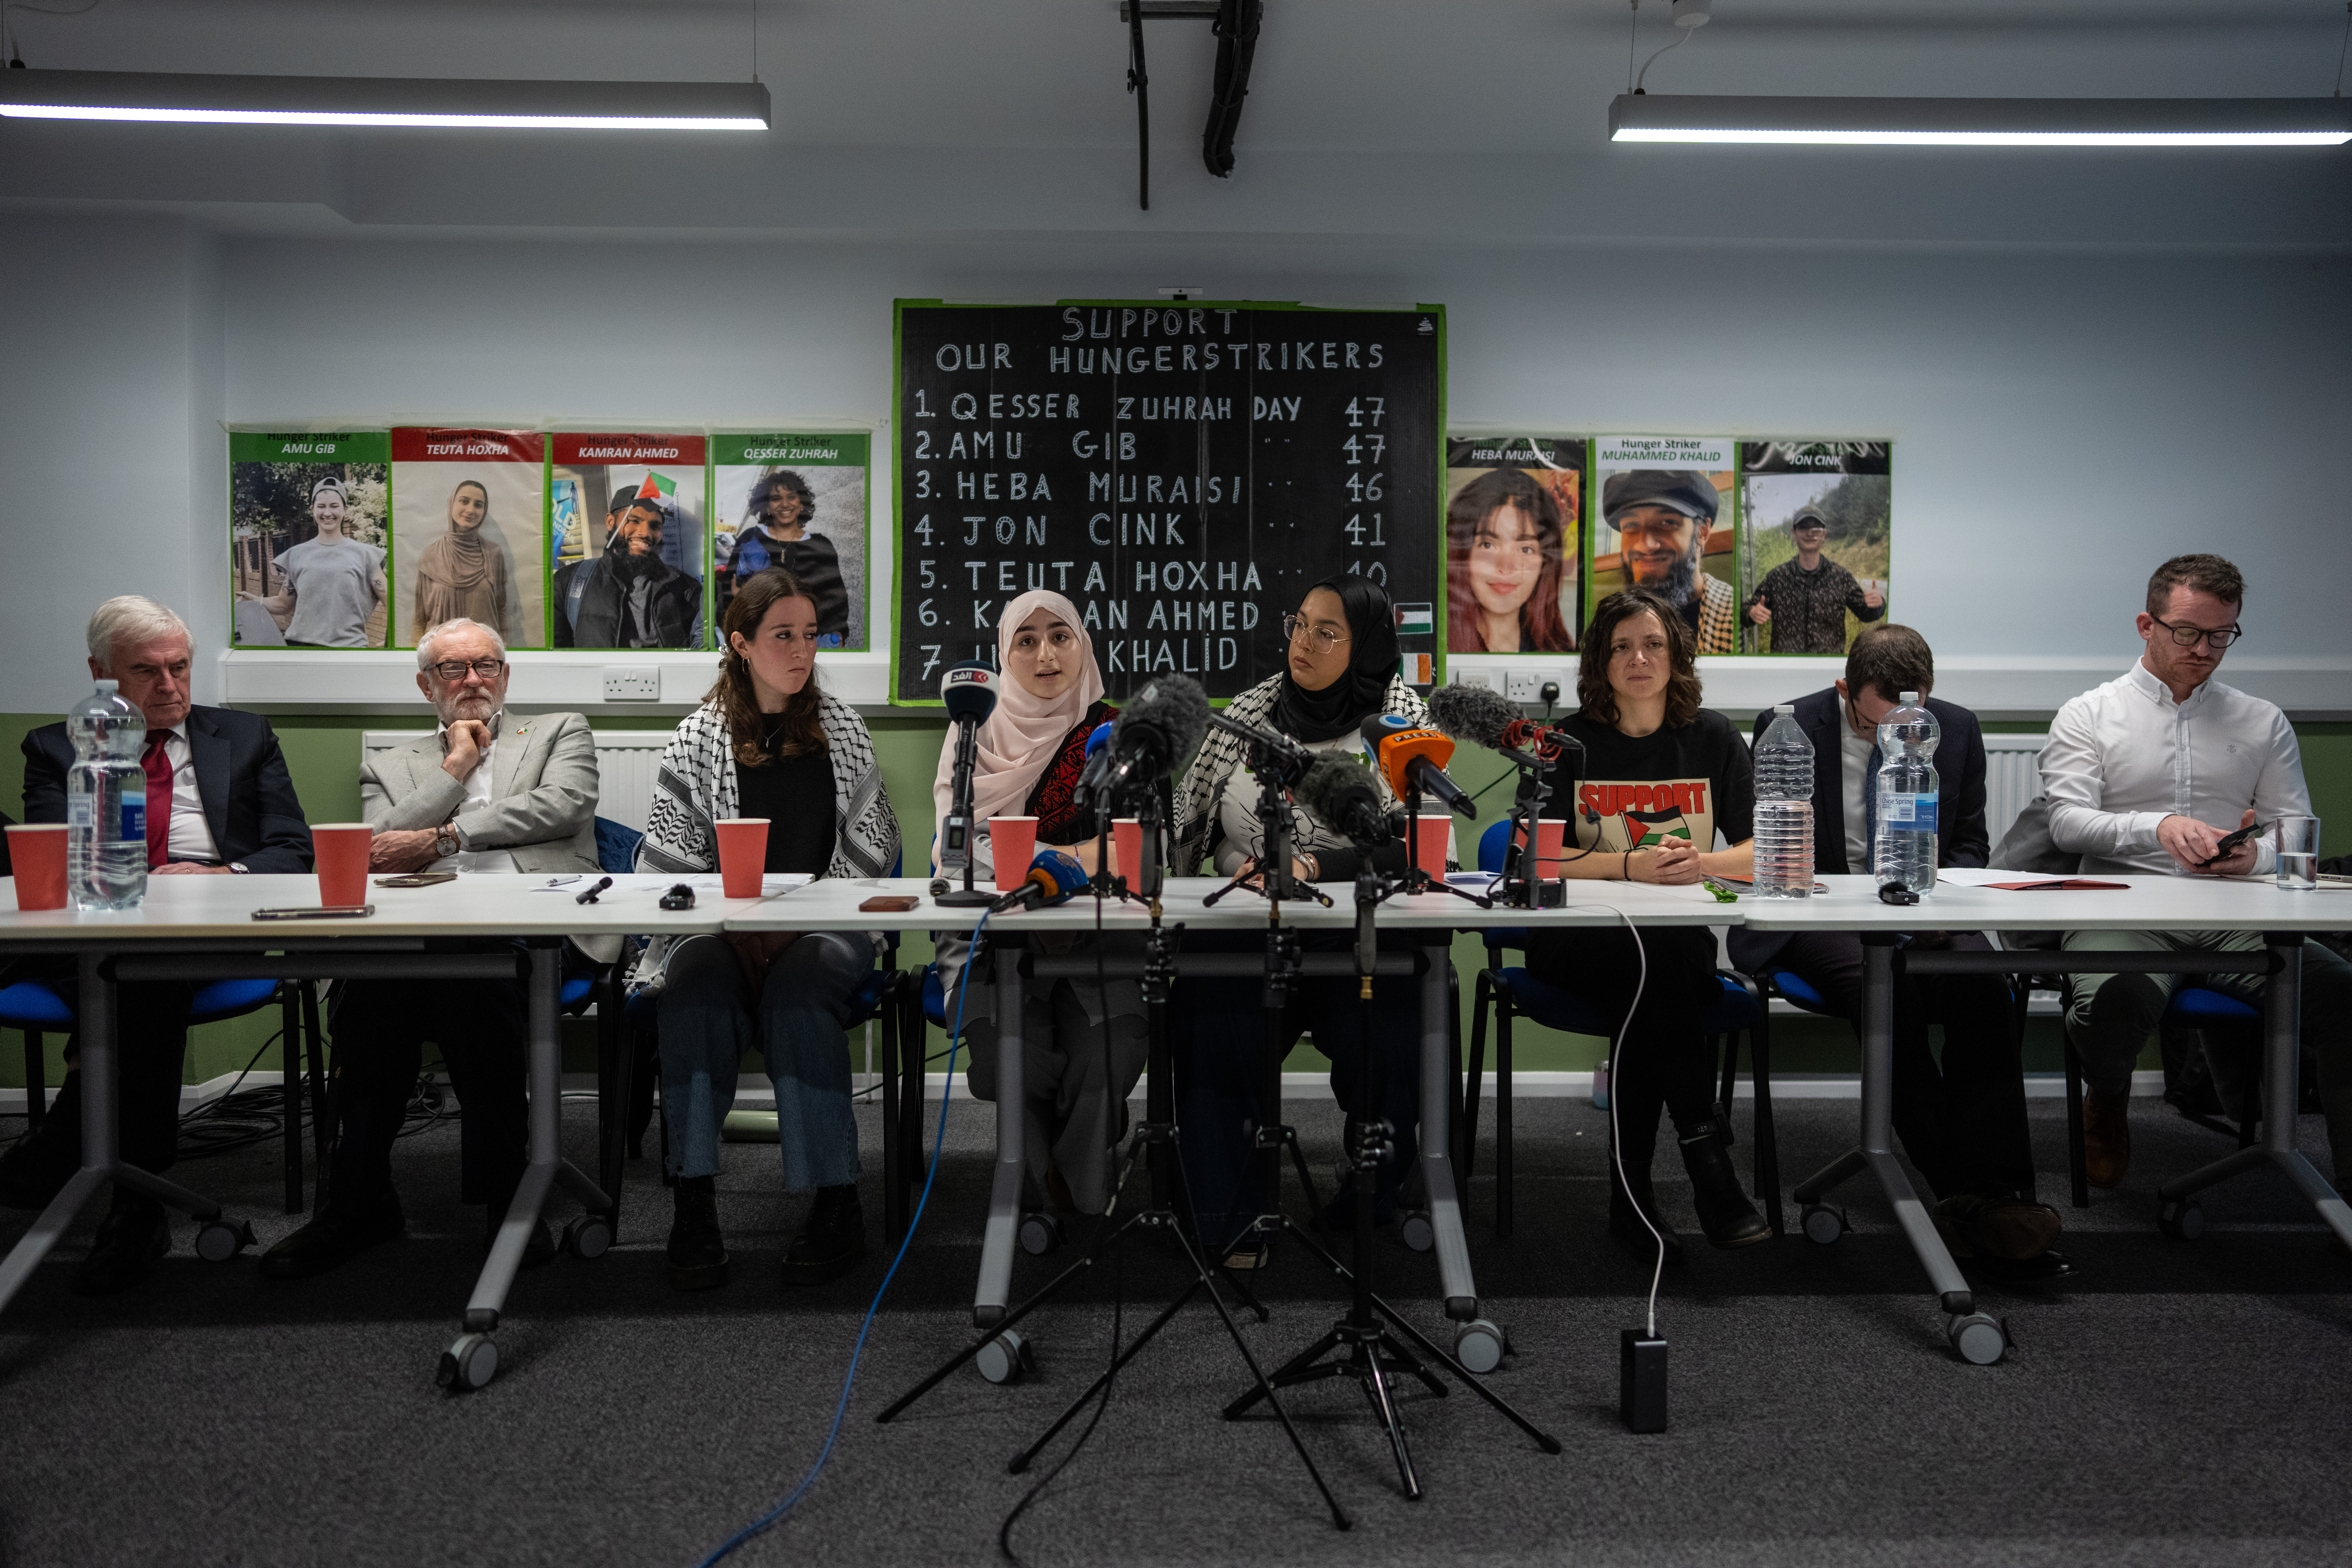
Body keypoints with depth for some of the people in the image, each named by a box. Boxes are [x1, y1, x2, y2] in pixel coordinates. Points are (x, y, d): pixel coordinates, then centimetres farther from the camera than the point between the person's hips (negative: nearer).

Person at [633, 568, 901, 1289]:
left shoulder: (840, 727, 12)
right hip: (720, 929, 0)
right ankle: (694, 1200, -30)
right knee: (694, 988, -33)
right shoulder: (699, 736, 8)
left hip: (825, 928, 0)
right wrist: (737, 928, -12)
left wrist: (800, 922, -6)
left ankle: (837, 1203, -29)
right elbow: (672, 857, 3)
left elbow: (871, 848, 8)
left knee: (798, 991, -33)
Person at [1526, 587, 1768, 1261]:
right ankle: (1707, 1165, -31)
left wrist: (1701, 862, -18)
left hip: (1679, 939, 2)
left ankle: (1633, 1193, -28)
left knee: (1653, 991, -34)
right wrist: (1633, 865, -20)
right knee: (1655, 960, -35)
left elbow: (1762, 851, 5)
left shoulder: (1711, 737, 10)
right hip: (1578, 940, -2)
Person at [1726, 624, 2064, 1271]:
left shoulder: (1957, 729, 7)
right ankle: (1962, 1194, -31)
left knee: (1983, 986, -30)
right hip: (1818, 919, -3)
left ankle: (1992, 1200, -31)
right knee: (1888, 988, -35)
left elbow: (1970, 845, 14)